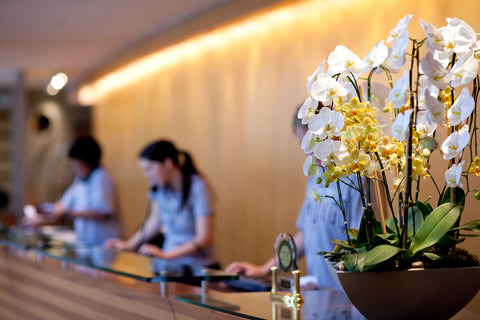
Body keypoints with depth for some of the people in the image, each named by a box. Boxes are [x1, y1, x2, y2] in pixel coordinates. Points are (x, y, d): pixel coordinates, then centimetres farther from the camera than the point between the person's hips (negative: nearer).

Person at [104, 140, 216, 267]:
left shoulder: (197, 187, -15)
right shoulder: (160, 187, 3)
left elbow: (205, 239, -16)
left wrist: (165, 255, -21)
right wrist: (128, 245, 12)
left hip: (196, 267, -5)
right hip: (169, 264, 5)